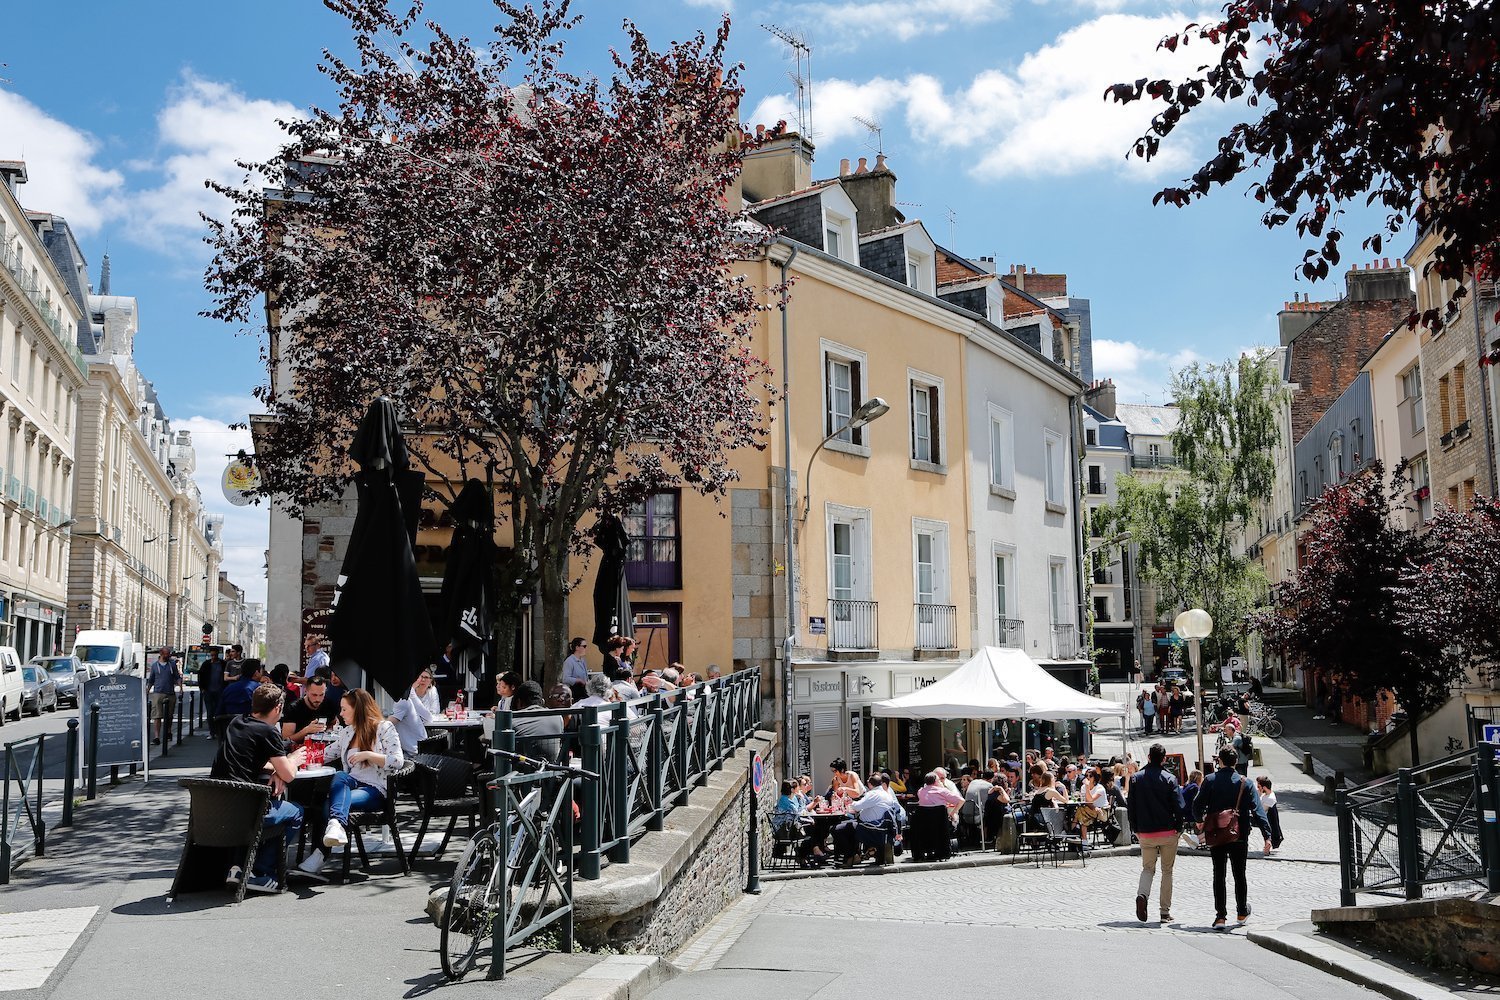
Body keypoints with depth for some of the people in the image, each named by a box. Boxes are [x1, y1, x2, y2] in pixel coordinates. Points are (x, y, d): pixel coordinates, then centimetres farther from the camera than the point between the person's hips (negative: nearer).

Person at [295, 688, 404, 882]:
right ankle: (336, 826, -57)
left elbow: (398, 761, -7)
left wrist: (368, 755, -12)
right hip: (350, 784, 4)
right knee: (340, 776, -34)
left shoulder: (384, 728, 3)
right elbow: (325, 755, 35)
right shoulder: (345, 732, 23)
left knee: (331, 803, -33)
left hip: (374, 790, -4)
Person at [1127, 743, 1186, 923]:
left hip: (1145, 833, 2)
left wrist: (1135, 829, 11)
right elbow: (1178, 806, -10)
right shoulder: (1169, 779, -7)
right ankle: (1164, 912, 11)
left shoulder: (1136, 778, 0)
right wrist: (1178, 827, 4)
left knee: (1147, 868, 13)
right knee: (1167, 871, 10)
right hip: (1168, 832, -1)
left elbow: (1130, 807, 2)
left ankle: (1142, 895, -17)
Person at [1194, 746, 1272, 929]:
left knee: (1219, 875, 5)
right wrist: (1267, 834, -13)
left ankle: (1220, 917, -1)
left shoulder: (1210, 781, -6)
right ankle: (1241, 914, 24)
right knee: (1239, 875, 15)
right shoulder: (1245, 783, -5)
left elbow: (1198, 806, -6)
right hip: (1240, 837, 1)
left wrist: (1199, 821, 15)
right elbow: (1257, 810, -11)